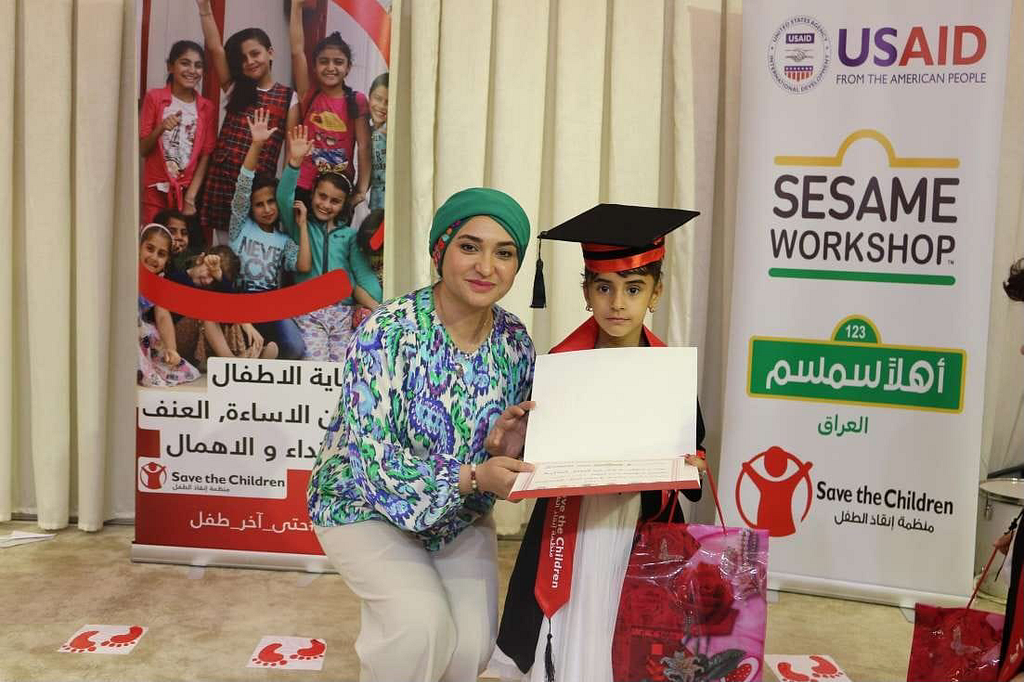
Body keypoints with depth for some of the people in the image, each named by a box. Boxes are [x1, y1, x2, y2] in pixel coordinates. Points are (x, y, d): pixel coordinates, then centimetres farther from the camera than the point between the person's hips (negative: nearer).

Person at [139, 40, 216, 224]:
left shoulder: (207, 108, 5)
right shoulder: (154, 97, 1)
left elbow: (205, 156, 0)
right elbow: (142, 149, 0)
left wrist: (190, 197, -8)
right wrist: (161, 128, -19)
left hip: (189, 190, 1)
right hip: (157, 190, -1)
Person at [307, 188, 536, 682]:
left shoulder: (516, 342, -7)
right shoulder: (388, 331, -22)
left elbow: (511, 451, 2)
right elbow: (373, 455, -27)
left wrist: (501, 447, -22)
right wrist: (472, 478, -37)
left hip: (461, 517, 5)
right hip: (367, 506, -4)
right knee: (424, 624, -24)